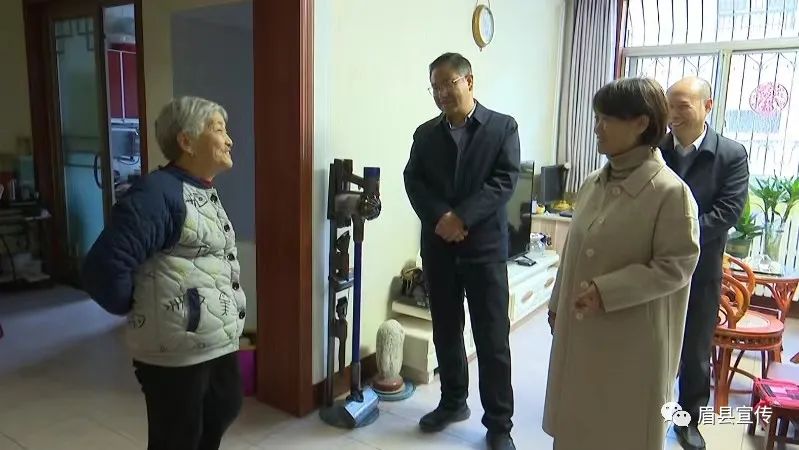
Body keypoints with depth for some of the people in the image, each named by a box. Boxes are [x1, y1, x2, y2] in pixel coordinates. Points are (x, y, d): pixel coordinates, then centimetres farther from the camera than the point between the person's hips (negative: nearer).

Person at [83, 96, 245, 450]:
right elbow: (103, 268, -26)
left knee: (223, 411, 26)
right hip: (175, 351, -9)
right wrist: (137, 310, -9)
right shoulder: (157, 194, -21)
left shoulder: (206, 191, 9)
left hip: (219, 342, 9)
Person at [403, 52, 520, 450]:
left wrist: (462, 217, -19)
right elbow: (413, 181, 1)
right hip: (438, 248, 4)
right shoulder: (425, 134, 10)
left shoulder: (503, 127, 0)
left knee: (493, 339, 2)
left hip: (485, 247, -3)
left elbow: (505, 180, -10)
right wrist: (439, 218, -16)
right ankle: (453, 403, 33)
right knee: (446, 332, 14)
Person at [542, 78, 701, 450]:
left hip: (633, 339, -6)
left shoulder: (670, 191, -16)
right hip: (580, 328, 6)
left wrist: (606, 291, -23)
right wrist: (557, 304, 13)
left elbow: (676, 267, -16)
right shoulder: (592, 184, 4)